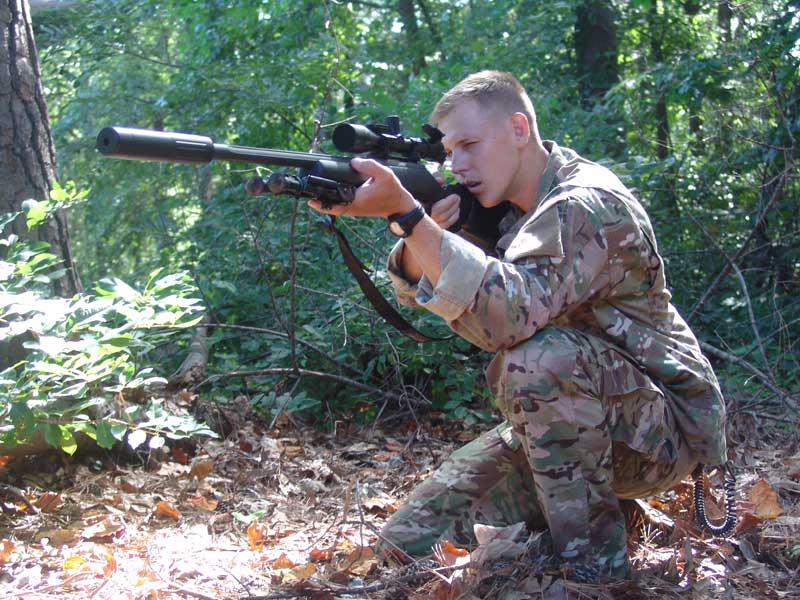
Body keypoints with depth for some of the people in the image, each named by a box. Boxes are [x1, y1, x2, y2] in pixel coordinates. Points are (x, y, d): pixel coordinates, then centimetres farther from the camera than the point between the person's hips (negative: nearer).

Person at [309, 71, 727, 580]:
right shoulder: (507, 208, 5)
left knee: (539, 357, -37)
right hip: (562, 426, 8)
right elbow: (418, 285, -1)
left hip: (667, 426, -8)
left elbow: (509, 314, -37)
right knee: (411, 541, -2)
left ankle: (593, 556, -20)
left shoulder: (590, 204, -22)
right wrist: (418, 235, -23)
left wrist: (405, 213, -41)